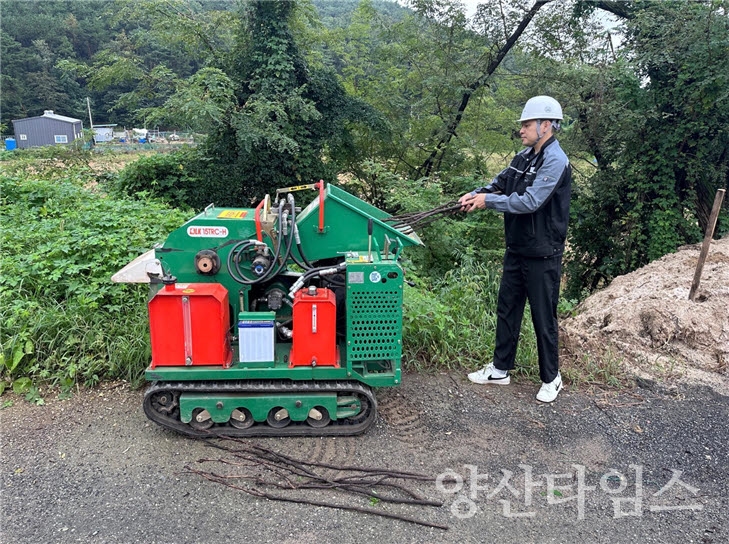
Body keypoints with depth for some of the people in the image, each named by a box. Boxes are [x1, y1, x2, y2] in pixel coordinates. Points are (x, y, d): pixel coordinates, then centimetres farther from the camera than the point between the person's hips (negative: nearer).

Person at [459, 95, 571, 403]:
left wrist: (488, 201, -20)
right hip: (516, 250, 8)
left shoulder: (555, 161, -18)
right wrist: (475, 194, -6)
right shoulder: (523, 157, 8)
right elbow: (500, 182, 13)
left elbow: (531, 202, -27)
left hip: (542, 256, -8)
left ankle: (551, 378, 24)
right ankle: (500, 369, 29)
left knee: (543, 318, 5)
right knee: (507, 311, 15)